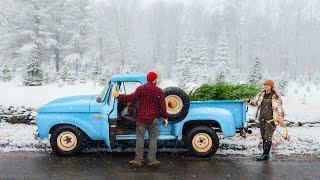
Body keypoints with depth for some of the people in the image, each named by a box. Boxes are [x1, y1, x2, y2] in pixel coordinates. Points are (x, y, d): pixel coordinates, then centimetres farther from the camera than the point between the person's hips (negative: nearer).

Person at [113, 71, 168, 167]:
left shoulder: (141, 89, -4)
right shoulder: (159, 91, -1)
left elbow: (131, 98, -9)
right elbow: (162, 106, -2)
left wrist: (119, 96, 2)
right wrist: (164, 117, 7)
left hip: (141, 118, 0)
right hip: (153, 119, 0)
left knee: (140, 138, 7)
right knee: (153, 139, 8)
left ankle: (138, 160, 11)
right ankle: (152, 160, 11)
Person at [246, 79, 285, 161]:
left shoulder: (276, 97, -3)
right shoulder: (261, 95, 9)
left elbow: (279, 108, -1)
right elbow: (255, 102, 18)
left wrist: (281, 118, -6)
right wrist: (249, 101, -1)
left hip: (271, 119, -5)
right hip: (262, 119, 5)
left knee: (268, 137, -6)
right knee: (263, 137, 12)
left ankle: (265, 155, -2)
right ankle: (265, 153, 22)